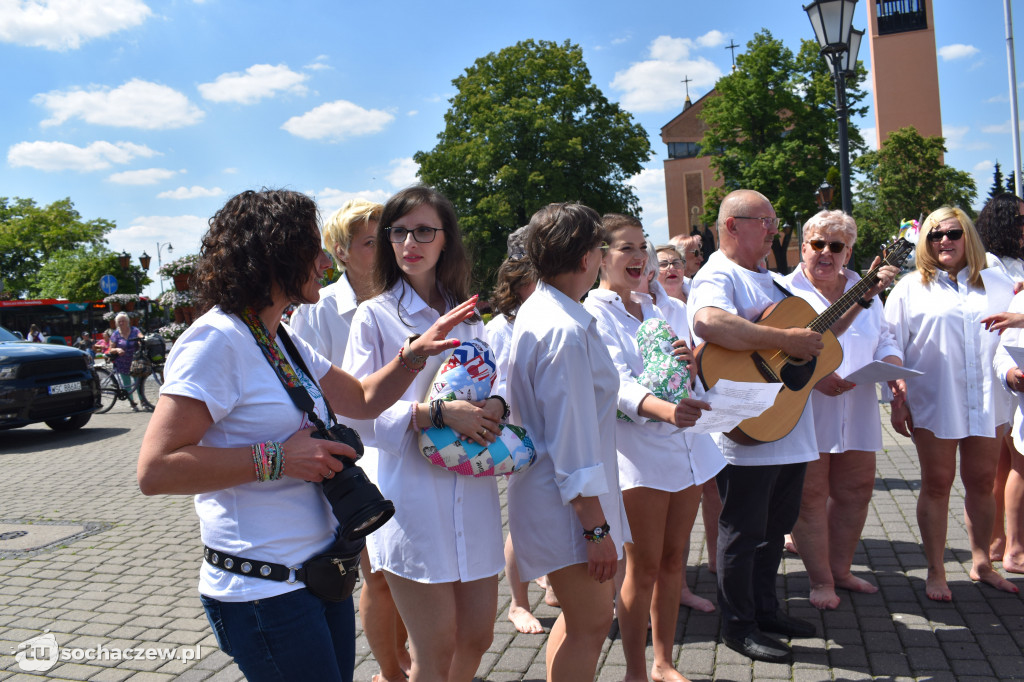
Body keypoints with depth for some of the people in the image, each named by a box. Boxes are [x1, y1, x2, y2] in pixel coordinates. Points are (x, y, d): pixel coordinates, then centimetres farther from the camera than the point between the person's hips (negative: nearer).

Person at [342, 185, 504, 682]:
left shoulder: (467, 315, 12)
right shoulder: (374, 315, -3)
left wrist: (495, 407, -7)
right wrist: (435, 413, -22)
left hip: (474, 494, 5)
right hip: (414, 499, -5)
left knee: (477, 638, 15)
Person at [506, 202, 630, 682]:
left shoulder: (536, 311, 9)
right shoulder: (566, 331, -23)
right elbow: (572, 438, -24)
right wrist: (597, 527, -20)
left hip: (547, 492, 10)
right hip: (570, 503, -10)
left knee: (582, 618, 21)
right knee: (590, 626, 2)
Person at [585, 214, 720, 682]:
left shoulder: (652, 309, 16)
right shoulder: (593, 313, -7)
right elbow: (616, 381, -23)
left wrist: (689, 362, -10)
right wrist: (662, 408, -42)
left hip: (685, 443, 7)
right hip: (639, 450, -7)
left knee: (673, 561, 13)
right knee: (643, 568, 1)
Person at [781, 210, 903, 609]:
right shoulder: (785, 292, -5)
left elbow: (885, 341, 18)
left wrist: (893, 367, -4)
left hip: (857, 414, 6)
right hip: (806, 414, -6)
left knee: (855, 491, 12)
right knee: (810, 496, 1)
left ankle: (840, 570, 30)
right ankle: (820, 580, 16)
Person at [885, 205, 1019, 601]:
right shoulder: (911, 289, 5)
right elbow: (891, 349, 3)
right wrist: (898, 399, -3)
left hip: (987, 403, 3)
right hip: (934, 403, -2)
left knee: (982, 483, 10)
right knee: (936, 484, 4)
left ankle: (981, 564, 26)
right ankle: (935, 572, 13)